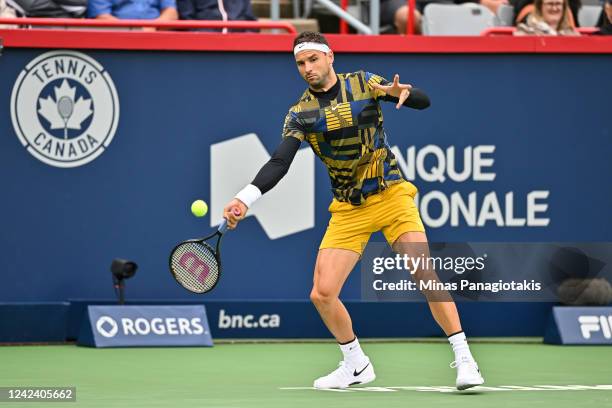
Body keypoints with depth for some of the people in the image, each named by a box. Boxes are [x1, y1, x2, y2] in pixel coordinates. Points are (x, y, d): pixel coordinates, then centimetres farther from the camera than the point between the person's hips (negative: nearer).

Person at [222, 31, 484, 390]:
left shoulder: (362, 83, -2)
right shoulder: (300, 113, -1)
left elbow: (424, 101, -7)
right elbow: (279, 163, -12)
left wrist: (403, 92, -31)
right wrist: (245, 199, -27)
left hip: (392, 196, -2)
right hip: (348, 210, 2)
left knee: (426, 275, -19)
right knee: (322, 294, -6)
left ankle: (463, 358, -10)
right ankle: (356, 365, 16)